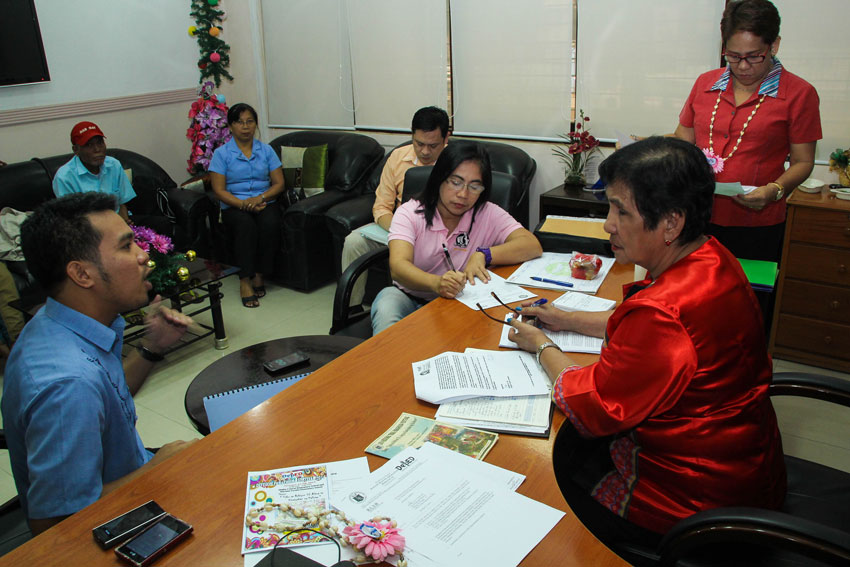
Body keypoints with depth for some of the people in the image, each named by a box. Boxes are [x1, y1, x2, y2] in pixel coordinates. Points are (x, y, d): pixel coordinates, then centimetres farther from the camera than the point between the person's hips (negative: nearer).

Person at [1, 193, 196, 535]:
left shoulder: (55, 323, -4)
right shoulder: (69, 384, -36)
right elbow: (54, 520, -32)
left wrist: (151, 349, -3)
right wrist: (159, 467, -22)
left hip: (132, 475, 9)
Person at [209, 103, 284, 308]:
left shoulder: (266, 150, 11)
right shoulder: (221, 153, 4)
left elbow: (279, 183, 6)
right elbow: (219, 191, -3)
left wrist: (259, 198, -13)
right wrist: (243, 204, -18)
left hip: (264, 203, 2)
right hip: (234, 206, -2)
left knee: (270, 223, -32)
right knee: (246, 224, -35)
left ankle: (259, 274, -19)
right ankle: (245, 281, -31)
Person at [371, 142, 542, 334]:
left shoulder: (489, 215, 0)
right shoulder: (409, 213, -6)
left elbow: (533, 246, -11)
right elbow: (398, 266, -23)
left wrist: (483, 255, -24)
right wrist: (436, 283, -44)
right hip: (409, 296, -1)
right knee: (386, 305, -35)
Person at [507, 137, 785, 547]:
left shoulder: (662, 312, -36)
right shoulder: (711, 258, -5)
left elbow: (589, 409, -21)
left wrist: (543, 347, -5)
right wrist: (565, 319, 15)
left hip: (696, 501, -9)